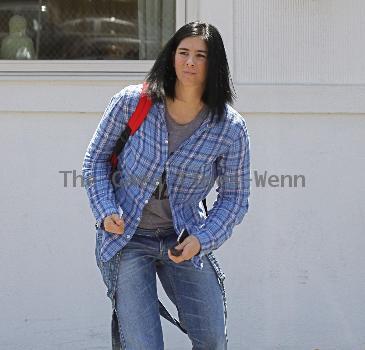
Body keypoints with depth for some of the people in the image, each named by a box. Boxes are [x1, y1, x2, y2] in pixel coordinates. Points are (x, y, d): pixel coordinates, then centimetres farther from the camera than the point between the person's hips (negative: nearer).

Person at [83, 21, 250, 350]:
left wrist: (201, 239, -13)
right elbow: (96, 159, 3)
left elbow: (234, 198, 1)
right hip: (126, 238, -1)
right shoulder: (131, 102, -10)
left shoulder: (231, 128, -9)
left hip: (184, 239, 2)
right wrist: (106, 212, -11)